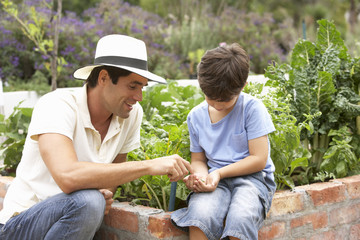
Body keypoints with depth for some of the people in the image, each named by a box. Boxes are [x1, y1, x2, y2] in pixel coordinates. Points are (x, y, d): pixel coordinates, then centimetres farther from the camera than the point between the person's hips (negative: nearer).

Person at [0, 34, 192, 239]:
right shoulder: (57, 106, -19)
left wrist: (106, 192, -11)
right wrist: (149, 165, -32)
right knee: (88, 201, -31)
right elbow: (68, 176, -34)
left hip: (73, 220, 6)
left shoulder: (133, 113, -3)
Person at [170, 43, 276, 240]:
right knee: (200, 215, -32)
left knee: (240, 219, -36)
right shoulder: (196, 116, 8)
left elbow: (259, 159, -7)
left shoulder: (252, 108, -6)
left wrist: (219, 173, -15)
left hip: (252, 177, -2)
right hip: (216, 179, 3)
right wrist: (200, 174, -7)